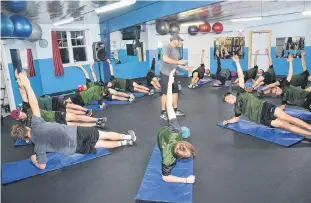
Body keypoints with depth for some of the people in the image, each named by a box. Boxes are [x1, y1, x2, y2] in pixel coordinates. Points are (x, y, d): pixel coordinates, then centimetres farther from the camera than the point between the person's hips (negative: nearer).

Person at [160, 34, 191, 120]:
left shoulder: (175, 50, 15)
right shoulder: (167, 47, -12)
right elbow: (165, 59, -27)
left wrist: (184, 67, 19)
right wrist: (178, 62, -22)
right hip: (165, 74, -9)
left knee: (175, 92, 11)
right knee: (165, 93, -3)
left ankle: (175, 110, 23)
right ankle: (163, 112, 7)